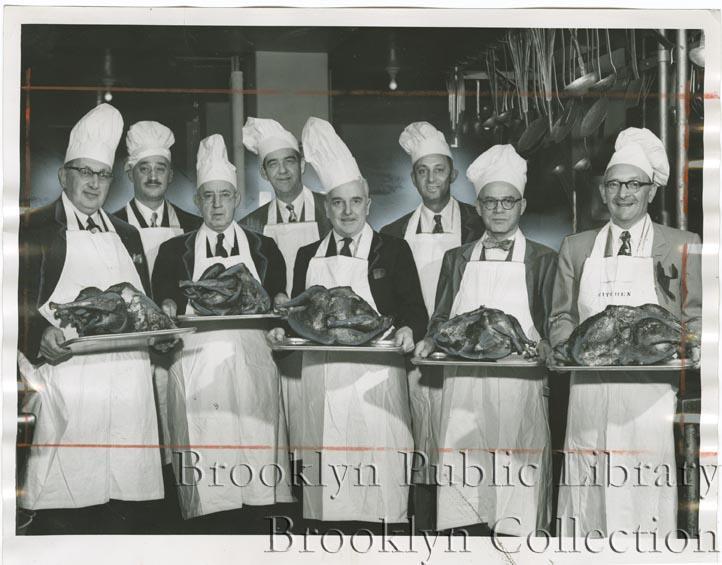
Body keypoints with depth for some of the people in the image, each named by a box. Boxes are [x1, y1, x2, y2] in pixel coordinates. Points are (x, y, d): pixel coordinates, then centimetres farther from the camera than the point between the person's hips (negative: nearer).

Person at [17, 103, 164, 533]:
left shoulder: (128, 235, 23)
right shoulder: (33, 229, 6)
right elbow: (19, 304, -2)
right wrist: (40, 336, -19)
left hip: (129, 384, 5)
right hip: (65, 381, -5)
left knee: (123, 512, 2)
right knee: (62, 510, -7)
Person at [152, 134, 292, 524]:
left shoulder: (264, 249, 14)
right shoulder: (175, 251, 12)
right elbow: (164, 300, 6)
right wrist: (169, 310, -14)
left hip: (252, 364, 1)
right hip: (195, 359, -1)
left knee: (257, 449, -5)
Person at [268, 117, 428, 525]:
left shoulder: (393, 250, 8)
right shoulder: (308, 257, 17)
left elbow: (416, 311, 5)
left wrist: (407, 330, -15)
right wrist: (283, 330, -1)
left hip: (376, 380, -3)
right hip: (322, 382, 3)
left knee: (379, 481, -6)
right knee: (326, 477, 1)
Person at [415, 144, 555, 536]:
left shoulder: (542, 260, 9)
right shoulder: (457, 259, 17)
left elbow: (553, 325, 6)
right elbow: (441, 318, 17)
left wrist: (544, 347, -15)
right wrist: (430, 341, -4)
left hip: (520, 387, -2)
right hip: (462, 384, 2)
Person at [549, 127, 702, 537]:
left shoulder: (683, 247, 7)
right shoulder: (575, 248, 14)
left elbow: (695, 321, 6)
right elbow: (560, 319, 16)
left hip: (650, 399, -2)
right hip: (589, 393, 2)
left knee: (646, 501, -7)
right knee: (589, 500, 0)